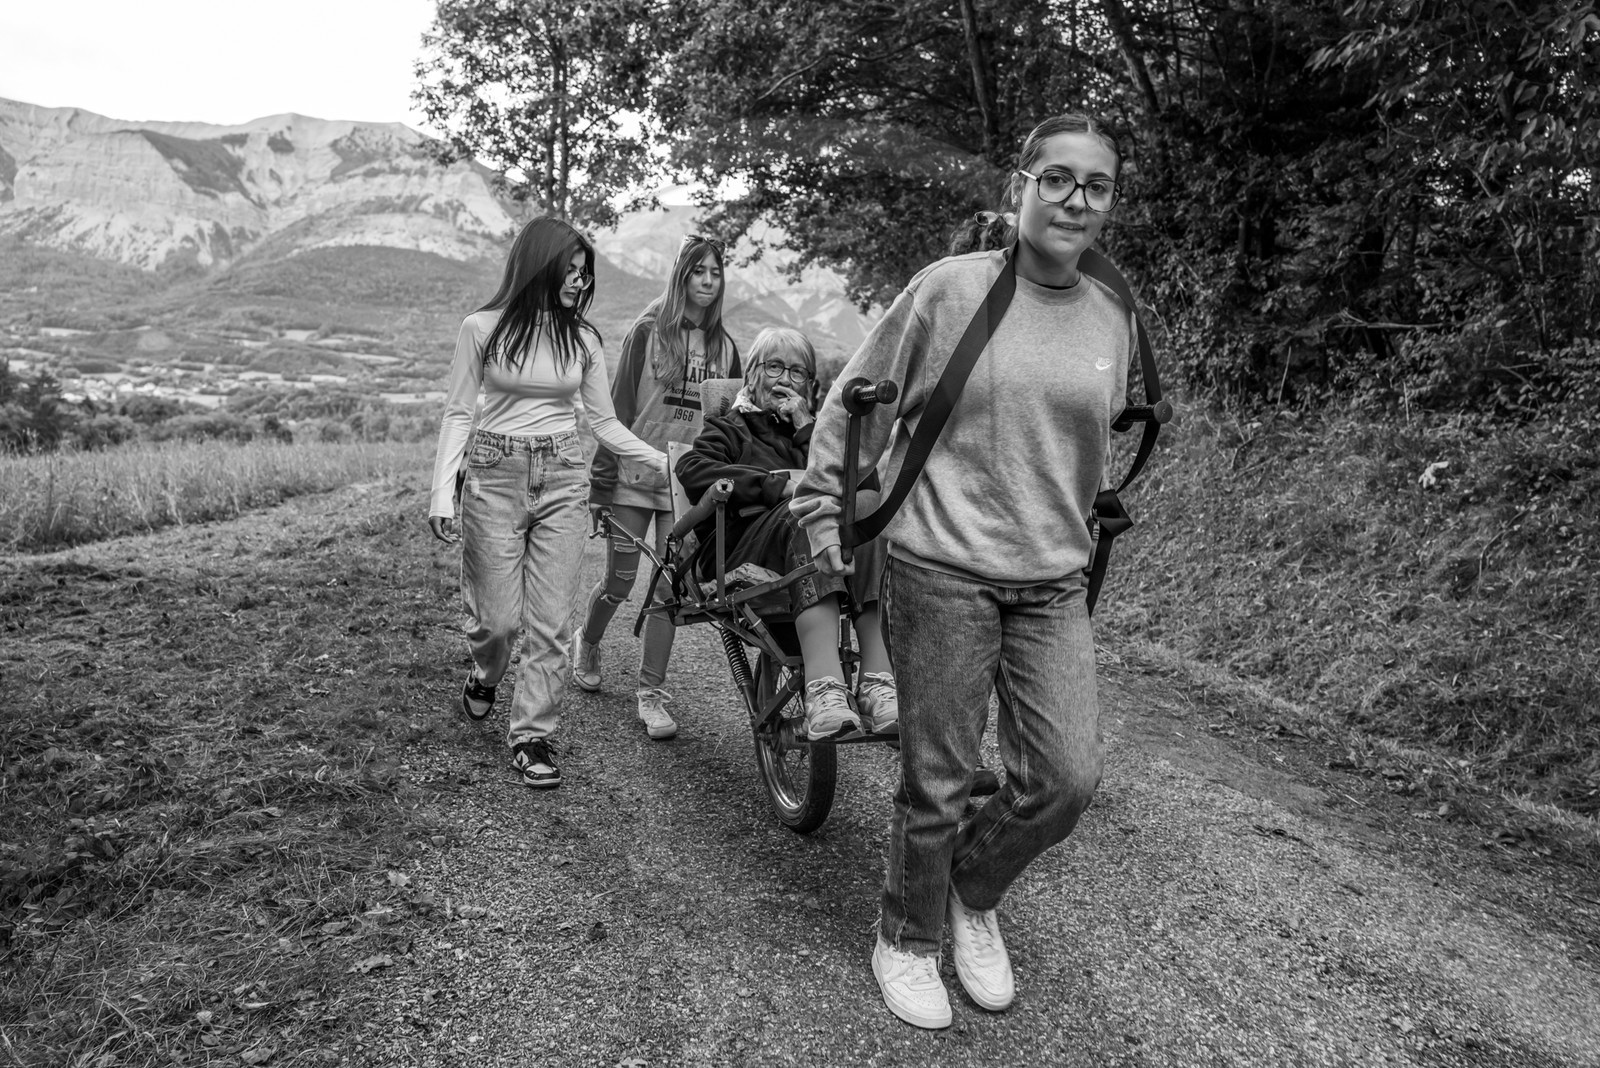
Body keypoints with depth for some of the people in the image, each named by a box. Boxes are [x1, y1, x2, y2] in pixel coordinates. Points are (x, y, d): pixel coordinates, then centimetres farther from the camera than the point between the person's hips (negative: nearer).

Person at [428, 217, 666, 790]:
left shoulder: (583, 338, 6)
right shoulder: (484, 328, -2)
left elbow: (604, 421, 11)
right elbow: (457, 413, -1)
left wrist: (663, 460, 2)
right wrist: (442, 493, -10)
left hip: (562, 482, 2)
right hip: (495, 477, -2)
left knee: (550, 622, 0)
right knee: (499, 616, 0)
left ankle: (533, 735, 13)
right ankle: (484, 677, 36)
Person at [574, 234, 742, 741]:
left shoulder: (723, 346, 8)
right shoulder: (649, 331, -3)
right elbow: (619, 408, -5)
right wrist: (600, 481, -8)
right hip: (635, 474, -3)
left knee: (671, 585, 1)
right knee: (620, 580, 4)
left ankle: (651, 691, 12)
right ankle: (587, 642, 36)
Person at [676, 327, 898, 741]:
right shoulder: (730, 428, 26)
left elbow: (865, 480, 13)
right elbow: (691, 470, 0)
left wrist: (807, 429, 7)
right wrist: (779, 486, -10)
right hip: (752, 549, -2)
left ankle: (879, 684, -42)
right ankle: (823, 690, -51)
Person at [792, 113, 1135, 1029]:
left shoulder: (1115, 322, 7)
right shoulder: (951, 288, -7)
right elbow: (855, 403, 1)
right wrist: (824, 510, 1)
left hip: (1054, 583, 5)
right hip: (942, 573, -4)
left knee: (1069, 777, 1)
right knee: (939, 782, 4)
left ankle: (974, 892, 31)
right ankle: (909, 940, 30)